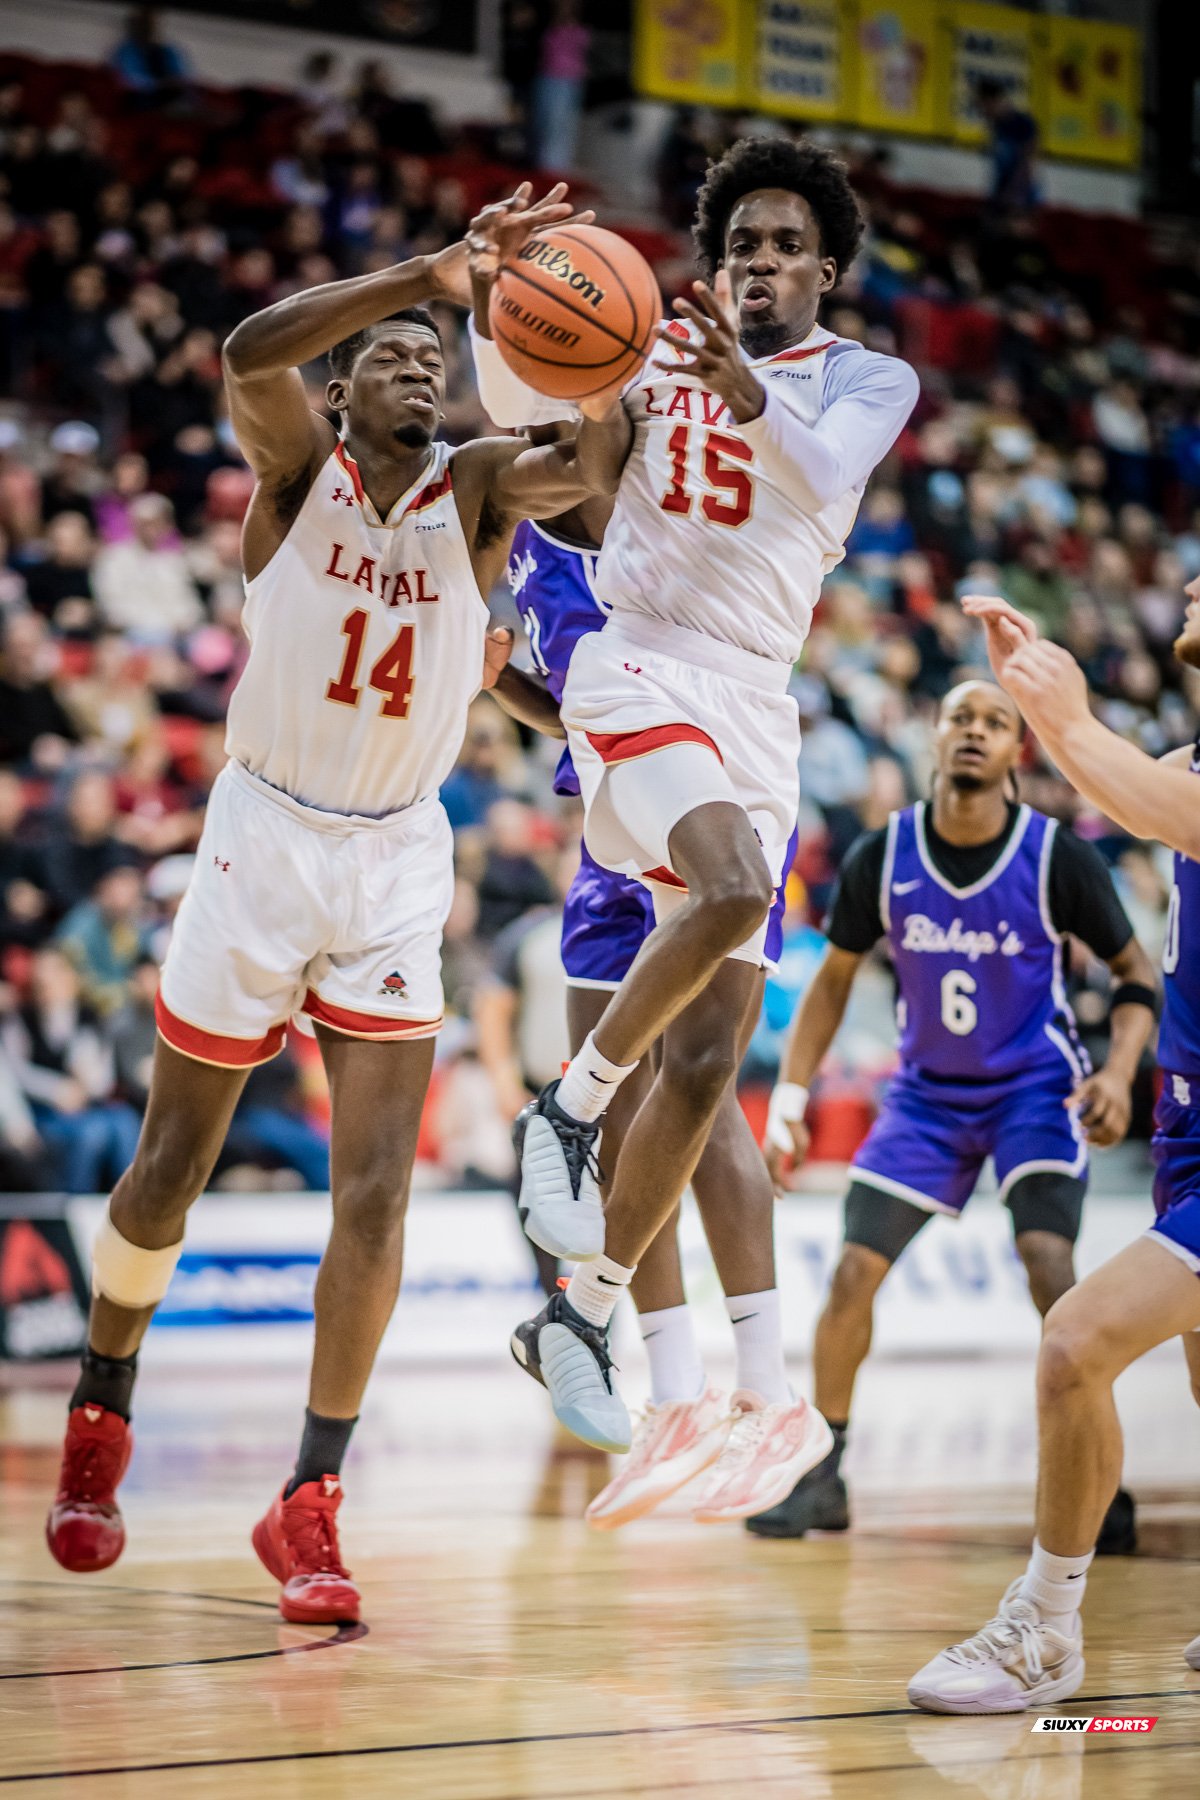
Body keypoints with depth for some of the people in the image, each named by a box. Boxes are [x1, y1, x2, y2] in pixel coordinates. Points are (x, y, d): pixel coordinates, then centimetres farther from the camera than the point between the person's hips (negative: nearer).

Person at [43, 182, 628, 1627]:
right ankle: (101, 1414, 35)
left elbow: (581, 474, -25)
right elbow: (249, 352, -29)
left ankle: (309, 1504, -3)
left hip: (397, 861, 1)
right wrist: (430, 272, -38)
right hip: (264, 839, -1)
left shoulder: (473, 488, -2)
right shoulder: (298, 465, -6)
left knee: (377, 1192, -10)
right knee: (168, 1175, 9)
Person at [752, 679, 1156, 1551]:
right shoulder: (883, 856, -11)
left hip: (1036, 1087, -3)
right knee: (853, 1270, -4)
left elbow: (1136, 970, -4)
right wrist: (791, 1094, -4)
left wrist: (1120, 1071, -21)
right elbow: (836, 976, 3)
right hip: (928, 1090, 3)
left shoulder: (1057, 857, -16)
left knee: (1049, 1267, -21)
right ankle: (822, 1477, 11)